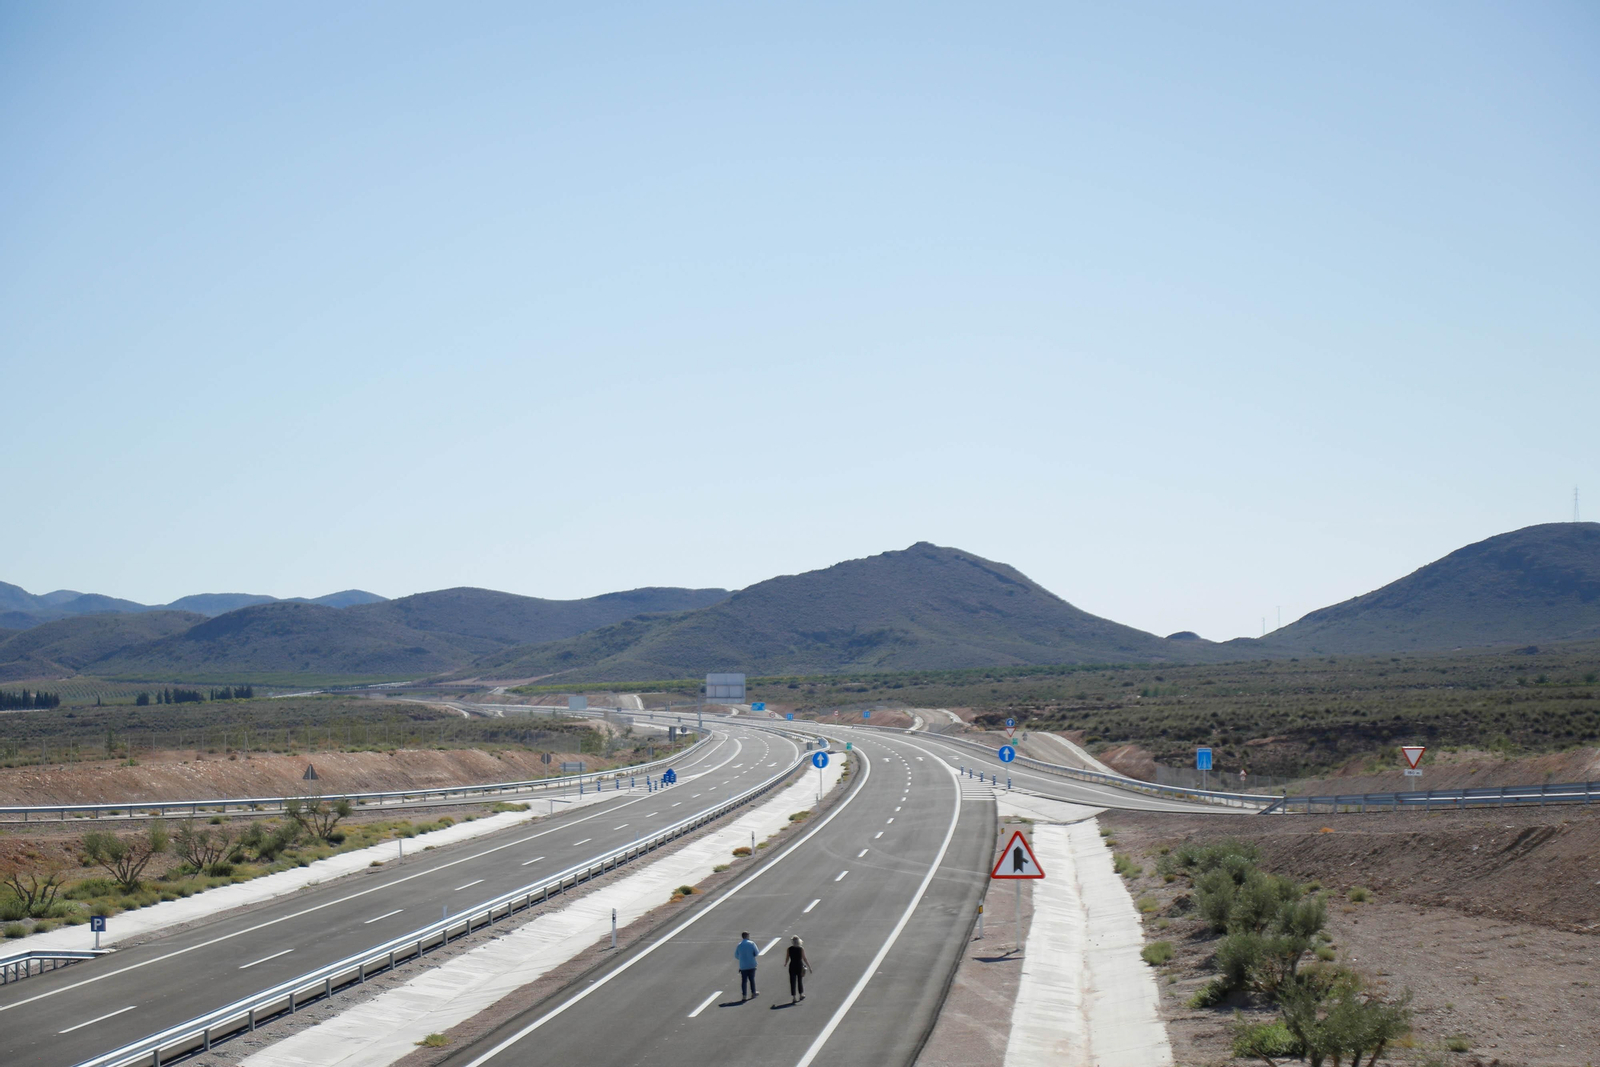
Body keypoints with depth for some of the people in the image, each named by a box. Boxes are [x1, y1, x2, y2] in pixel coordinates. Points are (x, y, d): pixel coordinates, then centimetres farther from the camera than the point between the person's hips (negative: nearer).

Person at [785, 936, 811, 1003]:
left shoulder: (789, 949, -4)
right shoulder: (801, 948, -9)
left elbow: (787, 958, 4)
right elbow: (804, 959, -10)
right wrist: (809, 966, -4)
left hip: (792, 966, 0)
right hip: (800, 966, 0)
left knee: (793, 982, 3)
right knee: (800, 981, 18)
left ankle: (794, 997, 0)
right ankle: (801, 995, 28)